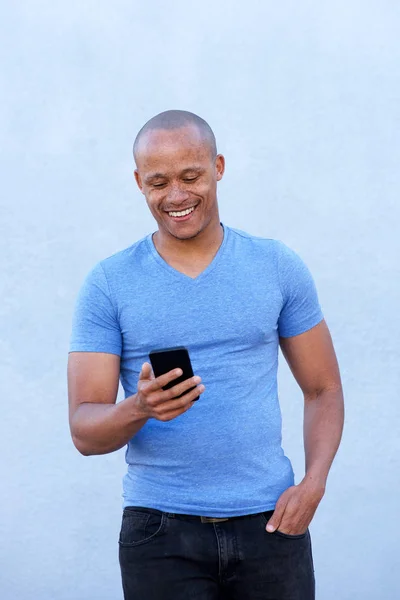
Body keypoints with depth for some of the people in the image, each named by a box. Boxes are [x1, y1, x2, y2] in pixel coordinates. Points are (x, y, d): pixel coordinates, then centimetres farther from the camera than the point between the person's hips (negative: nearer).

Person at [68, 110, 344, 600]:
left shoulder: (278, 267, 3)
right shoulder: (108, 284, -1)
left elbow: (323, 390, 8)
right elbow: (84, 432, -3)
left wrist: (313, 483, -8)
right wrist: (140, 409, -25)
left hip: (268, 523, 1)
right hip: (160, 530, -1)